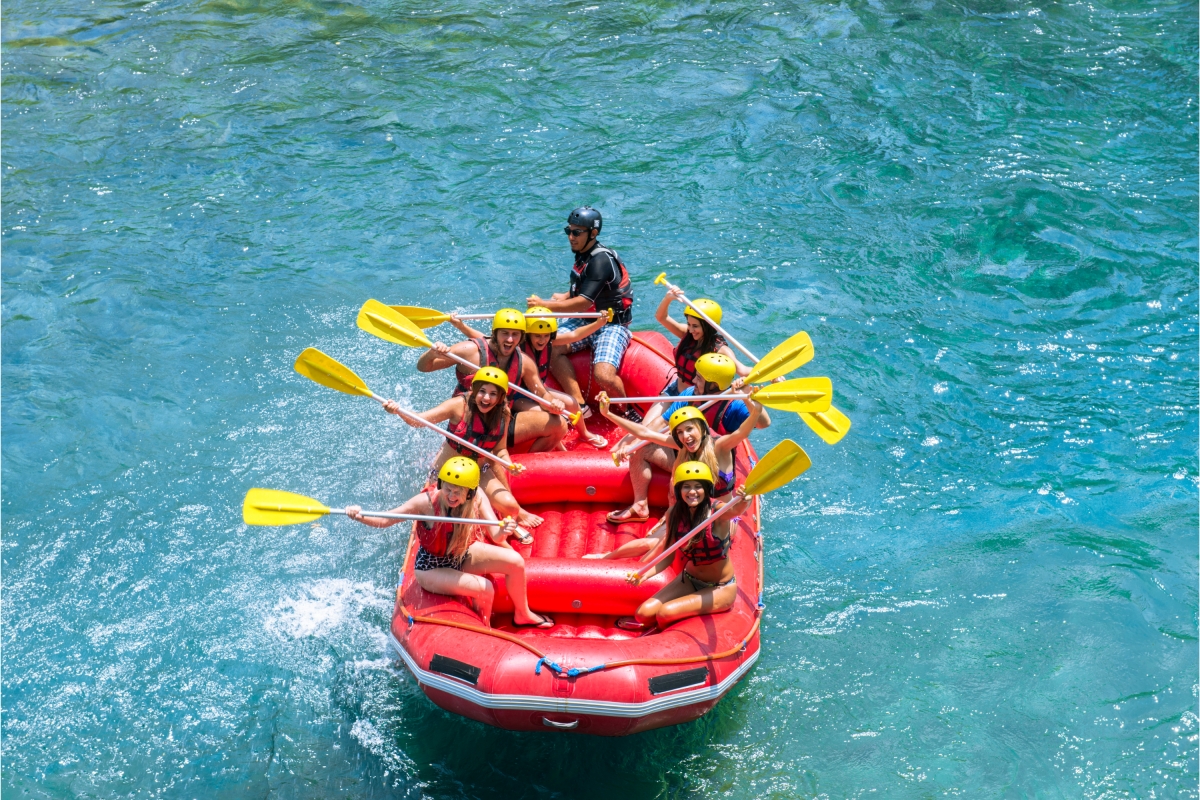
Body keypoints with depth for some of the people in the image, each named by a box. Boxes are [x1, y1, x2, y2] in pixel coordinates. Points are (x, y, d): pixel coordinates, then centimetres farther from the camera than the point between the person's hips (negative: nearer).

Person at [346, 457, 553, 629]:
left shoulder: (478, 498, -19)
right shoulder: (427, 502, -30)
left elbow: (495, 536, -26)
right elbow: (385, 520, -28)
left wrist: (503, 531, -50)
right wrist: (361, 516, -48)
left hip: (462, 555, 5)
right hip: (431, 568, -5)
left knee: (515, 561, -9)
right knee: (485, 589, -23)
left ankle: (522, 615, 17)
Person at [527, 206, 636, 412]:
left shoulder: (601, 260, -21)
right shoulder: (582, 253, 6)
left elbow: (583, 303, -27)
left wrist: (545, 305, -24)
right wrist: (565, 296, 4)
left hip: (612, 325, -9)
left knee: (604, 375, -29)